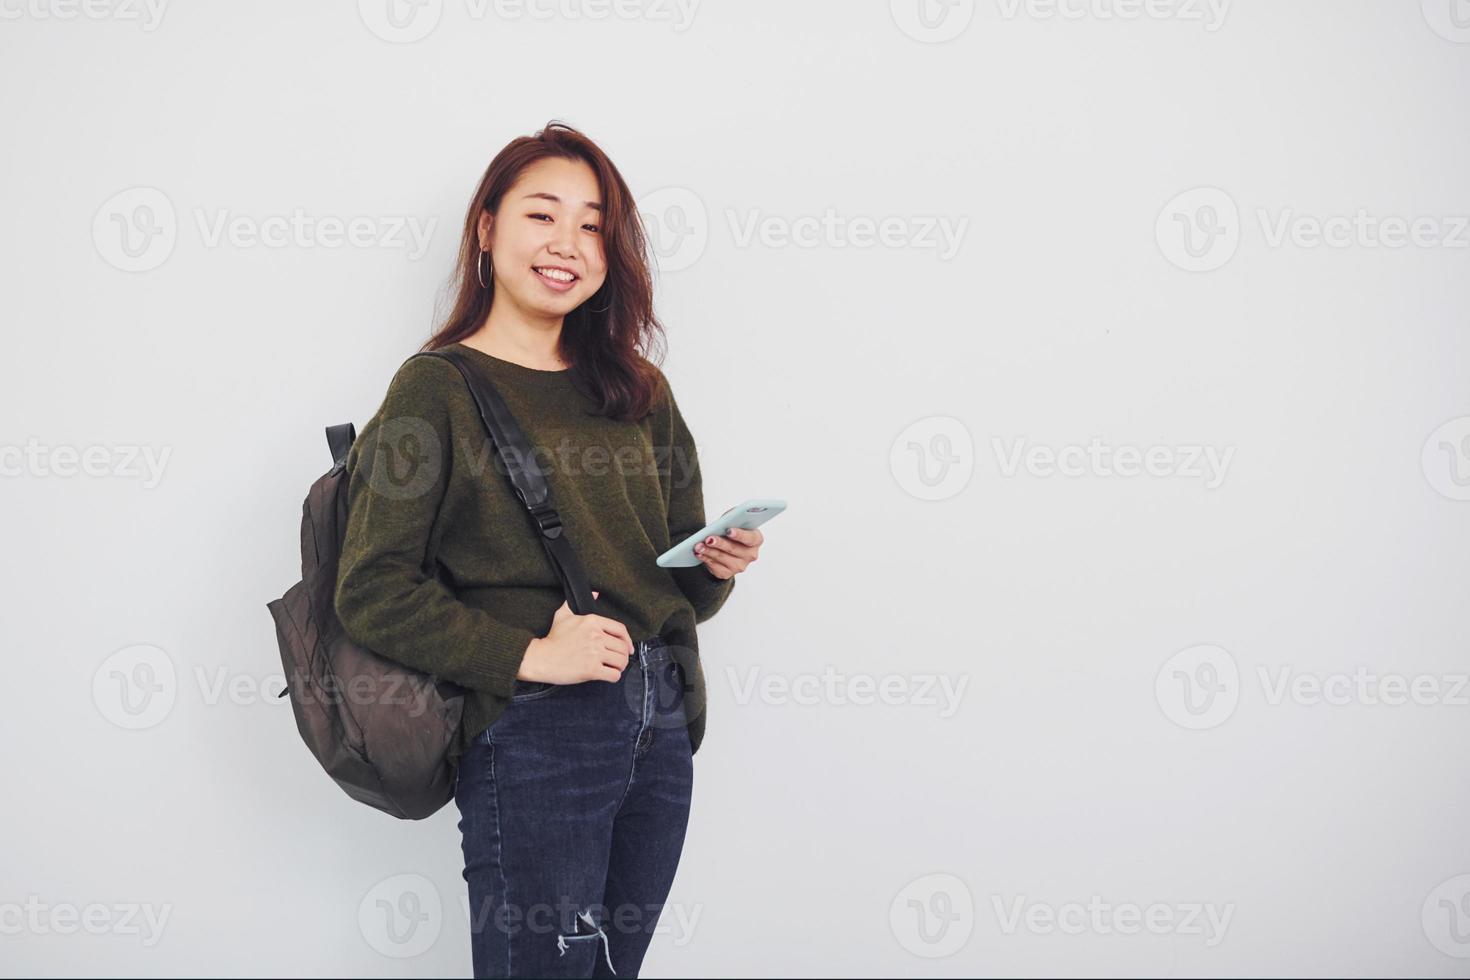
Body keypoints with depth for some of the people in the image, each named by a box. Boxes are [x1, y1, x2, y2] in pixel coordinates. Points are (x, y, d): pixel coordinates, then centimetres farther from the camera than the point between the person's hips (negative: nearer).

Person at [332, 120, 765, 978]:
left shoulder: (641, 392, 13)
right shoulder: (439, 387, -4)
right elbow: (373, 593, -11)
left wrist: (718, 566, -5)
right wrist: (528, 655, -18)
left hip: (661, 727, 6)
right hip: (531, 736, -6)